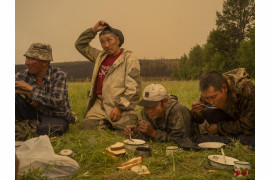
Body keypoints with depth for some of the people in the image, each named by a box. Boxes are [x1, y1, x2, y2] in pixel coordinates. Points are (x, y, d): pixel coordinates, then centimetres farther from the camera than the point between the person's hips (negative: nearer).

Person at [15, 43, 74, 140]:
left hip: (58, 117, -3)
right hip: (35, 114, 4)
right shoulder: (24, 75, -5)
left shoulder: (58, 75, -16)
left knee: (43, 129, -36)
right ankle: (30, 124, -7)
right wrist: (26, 93, -20)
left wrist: (31, 89, -25)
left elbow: (57, 102, -26)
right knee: (15, 97, -17)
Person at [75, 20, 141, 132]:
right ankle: (106, 125, 14)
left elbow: (134, 89, -10)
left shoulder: (129, 59, -3)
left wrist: (120, 107, -16)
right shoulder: (100, 56, 17)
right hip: (100, 105, 5)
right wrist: (94, 30, 14)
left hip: (123, 107, -5)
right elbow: (80, 45, 26)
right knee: (86, 127, -12)